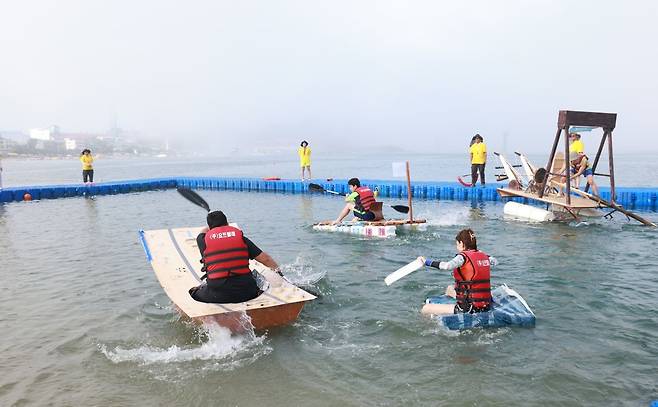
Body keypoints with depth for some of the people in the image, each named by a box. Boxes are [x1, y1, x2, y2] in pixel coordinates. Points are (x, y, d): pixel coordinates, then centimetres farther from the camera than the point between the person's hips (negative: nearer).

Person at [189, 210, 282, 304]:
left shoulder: (203, 240, 5)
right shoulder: (240, 237, 6)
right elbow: (265, 258, 3)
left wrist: (212, 226, 51)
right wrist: (277, 270, 16)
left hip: (216, 295, 1)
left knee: (194, 293, 27)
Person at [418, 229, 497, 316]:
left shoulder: (463, 257, -14)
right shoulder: (484, 255, 7)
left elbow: (448, 265, -35)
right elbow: (495, 261, 30)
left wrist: (427, 262, -28)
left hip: (470, 309, -9)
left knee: (425, 309, -4)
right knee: (450, 288, 36)